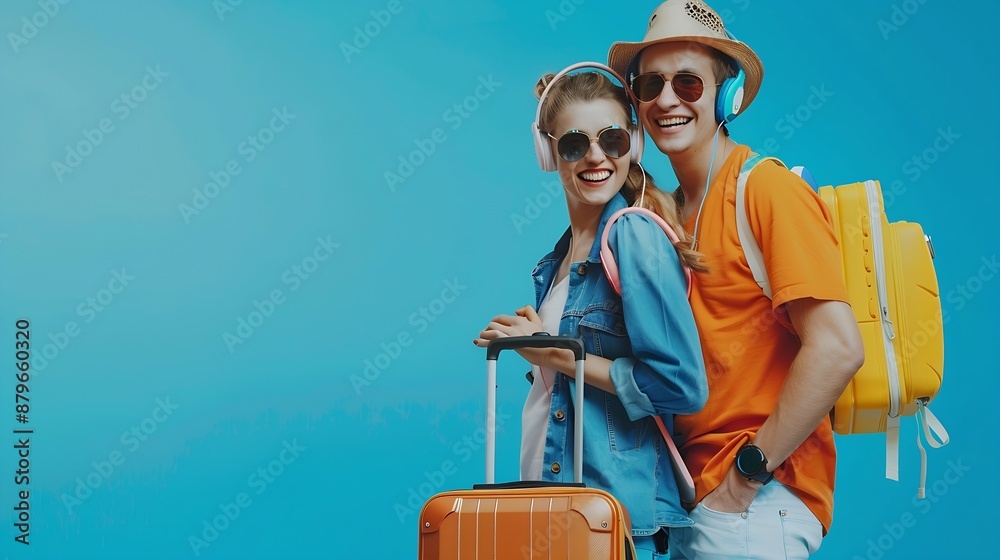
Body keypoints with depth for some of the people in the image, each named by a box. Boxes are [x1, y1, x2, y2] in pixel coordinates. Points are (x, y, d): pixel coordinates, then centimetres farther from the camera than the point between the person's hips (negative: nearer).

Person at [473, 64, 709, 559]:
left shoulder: (637, 237, -13)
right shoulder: (564, 254, 10)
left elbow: (681, 385, -20)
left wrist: (554, 352, -15)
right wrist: (531, 336, 1)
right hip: (552, 499, 8)